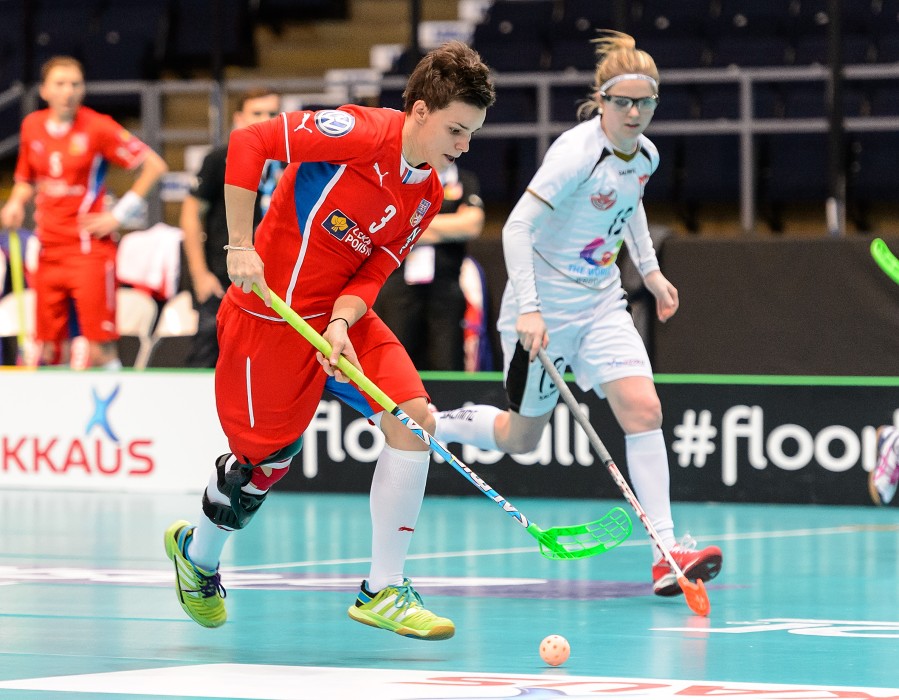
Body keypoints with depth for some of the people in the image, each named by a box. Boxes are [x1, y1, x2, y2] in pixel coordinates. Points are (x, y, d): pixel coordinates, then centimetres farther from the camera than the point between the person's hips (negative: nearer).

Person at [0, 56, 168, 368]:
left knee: (100, 344, -10)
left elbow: (154, 165, -5)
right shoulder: (32, 126, 8)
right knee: (49, 348, 4)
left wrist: (118, 215, -8)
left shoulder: (97, 127, -7)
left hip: (90, 246, -5)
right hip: (49, 250, 5)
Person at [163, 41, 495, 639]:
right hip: (271, 315, -7)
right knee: (265, 461, 2)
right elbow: (248, 142, -22)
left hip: (344, 316, 7)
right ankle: (197, 555, 36)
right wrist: (241, 247, -23)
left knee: (414, 419, -11)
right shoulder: (362, 134, -20)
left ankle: (383, 590, -4)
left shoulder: (427, 197, 3)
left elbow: (373, 273, 0)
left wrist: (342, 321, -20)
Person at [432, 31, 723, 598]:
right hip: (545, 310, -6)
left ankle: (667, 552, -14)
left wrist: (650, 269, 19)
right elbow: (517, 226, -25)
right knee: (521, 437, 6)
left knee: (643, 407, -13)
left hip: (601, 304, 6)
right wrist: (527, 310, -31)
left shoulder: (646, 154, 0)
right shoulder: (577, 153, -23)